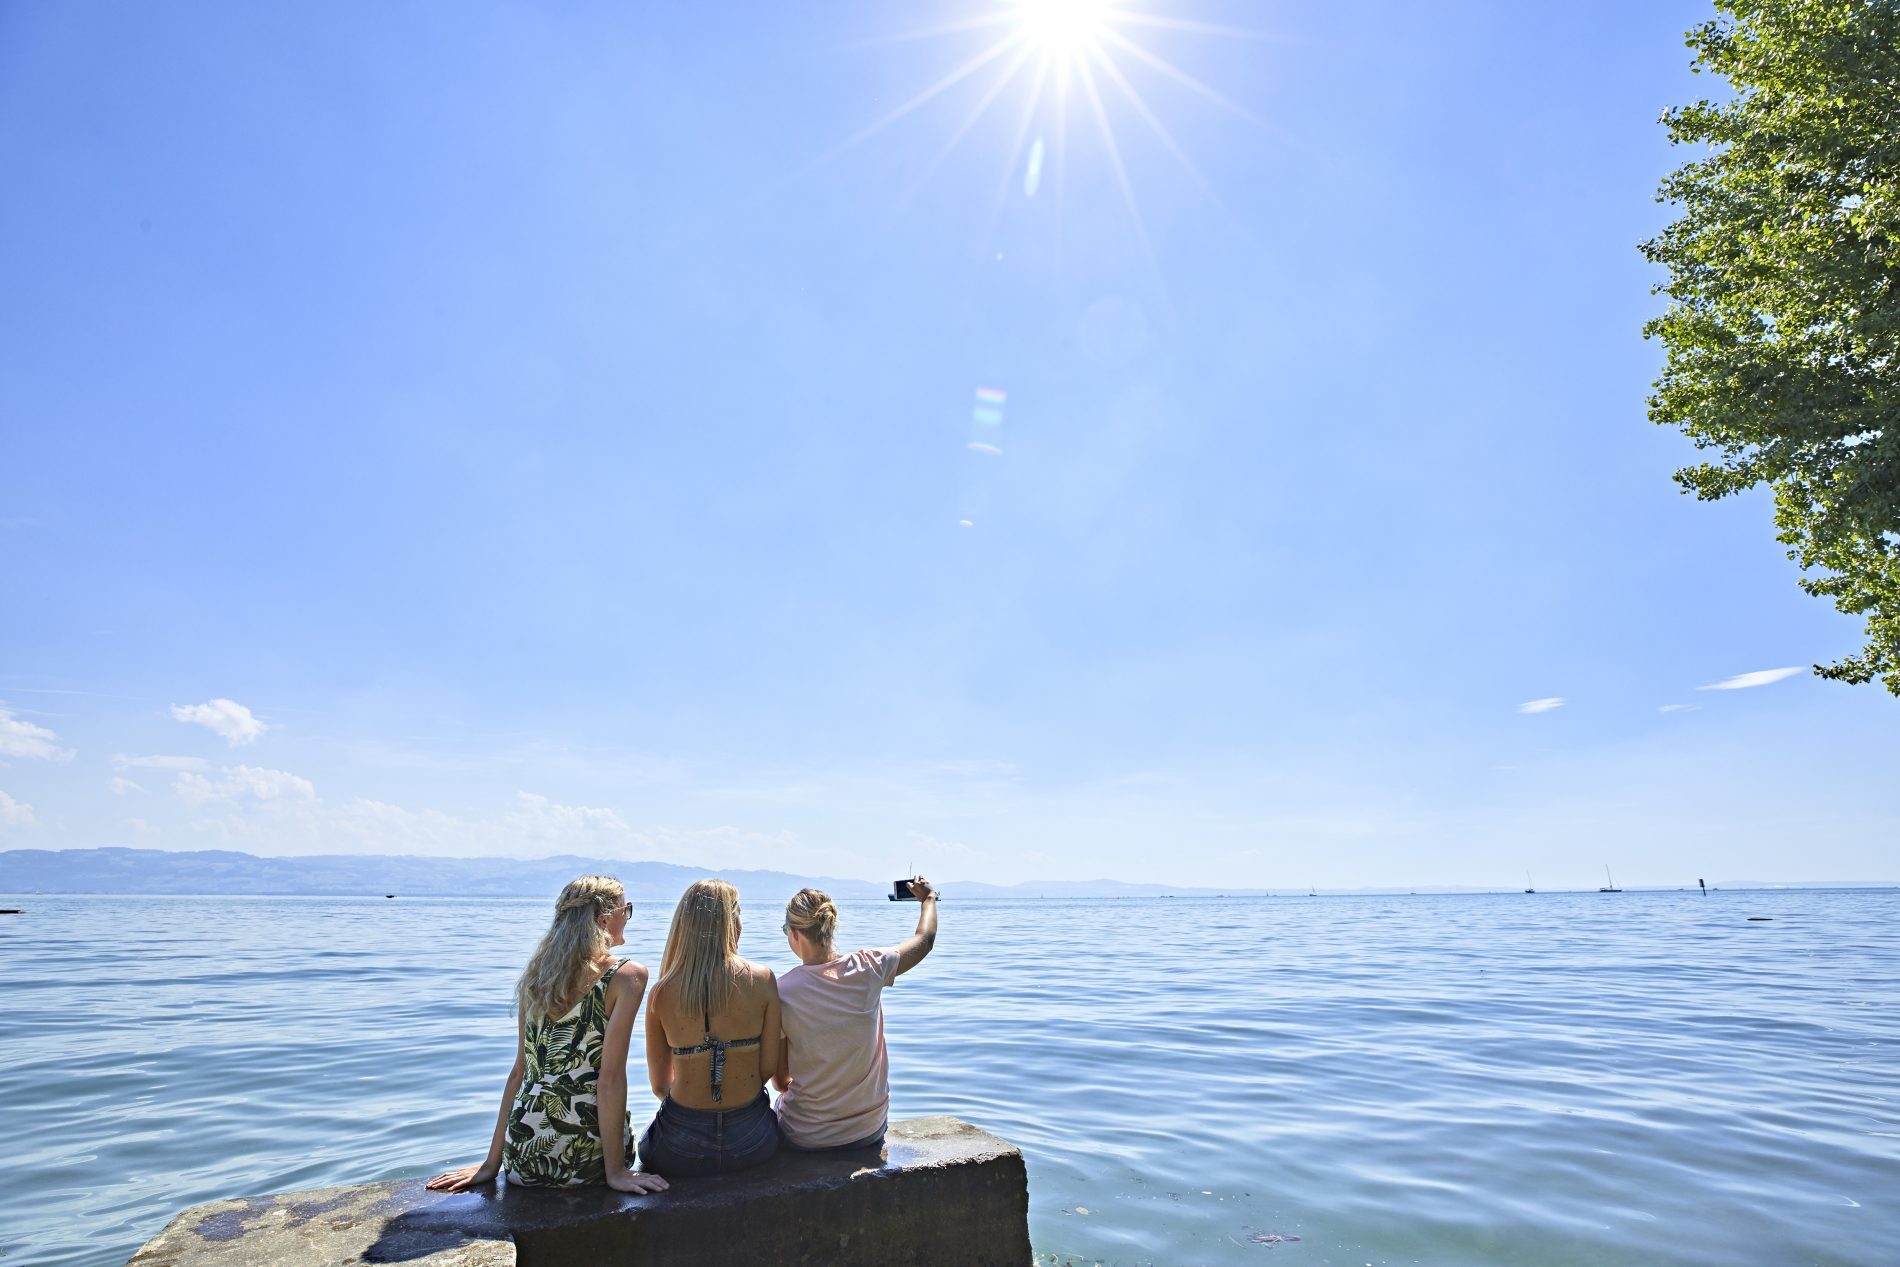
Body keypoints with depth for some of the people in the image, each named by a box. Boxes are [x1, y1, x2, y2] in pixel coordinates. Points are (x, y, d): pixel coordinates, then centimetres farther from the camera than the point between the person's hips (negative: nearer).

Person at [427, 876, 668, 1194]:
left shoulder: (537, 976, 6)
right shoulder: (626, 976, -12)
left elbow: (520, 1069, 8)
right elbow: (610, 1078, -15)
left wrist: (492, 1162, 12)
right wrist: (615, 1170, -9)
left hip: (523, 1159, 6)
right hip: (584, 1160, -5)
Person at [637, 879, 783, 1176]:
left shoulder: (662, 993, -8)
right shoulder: (762, 979, -11)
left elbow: (659, 1084, 3)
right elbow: (769, 1067, -5)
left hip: (680, 1152, 1)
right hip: (751, 1143, 0)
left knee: (647, 1142, 34)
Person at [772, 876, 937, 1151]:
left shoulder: (782, 992, -19)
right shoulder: (867, 968, -14)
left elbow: (780, 1080, -9)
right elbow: (924, 939, 4)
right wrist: (928, 898, 22)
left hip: (806, 1137, -2)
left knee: (780, 1097, 31)